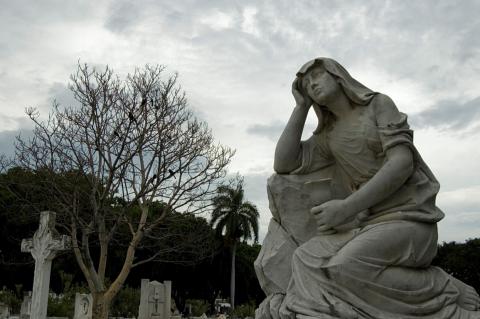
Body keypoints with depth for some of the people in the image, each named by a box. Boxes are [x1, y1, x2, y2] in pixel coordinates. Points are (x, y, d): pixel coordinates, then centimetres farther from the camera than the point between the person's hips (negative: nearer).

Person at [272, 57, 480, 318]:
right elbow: (283, 165, 3)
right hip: (372, 224, 5)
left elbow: (403, 162, -14)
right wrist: (302, 106, 9)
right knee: (308, 260, -20)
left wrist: (348, 208, -23)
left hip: (408, 220, -5)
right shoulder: (329, 136, 16)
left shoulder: (380, 104, 0)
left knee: (347, 268, -32)